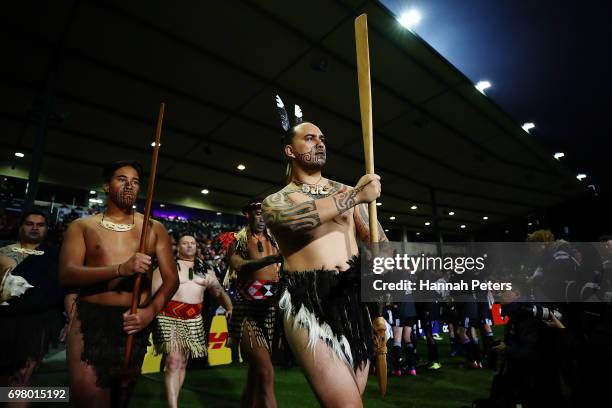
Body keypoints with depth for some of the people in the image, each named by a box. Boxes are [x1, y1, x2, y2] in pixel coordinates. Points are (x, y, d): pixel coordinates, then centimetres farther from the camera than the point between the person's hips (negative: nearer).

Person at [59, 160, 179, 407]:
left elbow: (171, 279, 2)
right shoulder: (82, 226, 4)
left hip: (134, 321, 1)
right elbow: (66, 274, -11)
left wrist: (150, 311, -15)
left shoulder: (154, 228, 6)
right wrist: (120, 269, -26)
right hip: (90, 318, -1)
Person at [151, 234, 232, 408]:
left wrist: (230, 307, -6)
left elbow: (219, 291, 9)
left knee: (183, 363, 11)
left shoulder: (204, 270, 11)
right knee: (174, 361, -11)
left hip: (194, 319, 4)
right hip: (169, 316, -3)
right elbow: (152, 290, -5)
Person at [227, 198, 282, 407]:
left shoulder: (274, 241, 16)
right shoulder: (238, 240, 0)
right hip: (248, 308, -5)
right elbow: (238, 266, -20)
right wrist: (270, 259, -36)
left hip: (271, 308, 5)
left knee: (256, 370, 16)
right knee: (266, 373, -13)